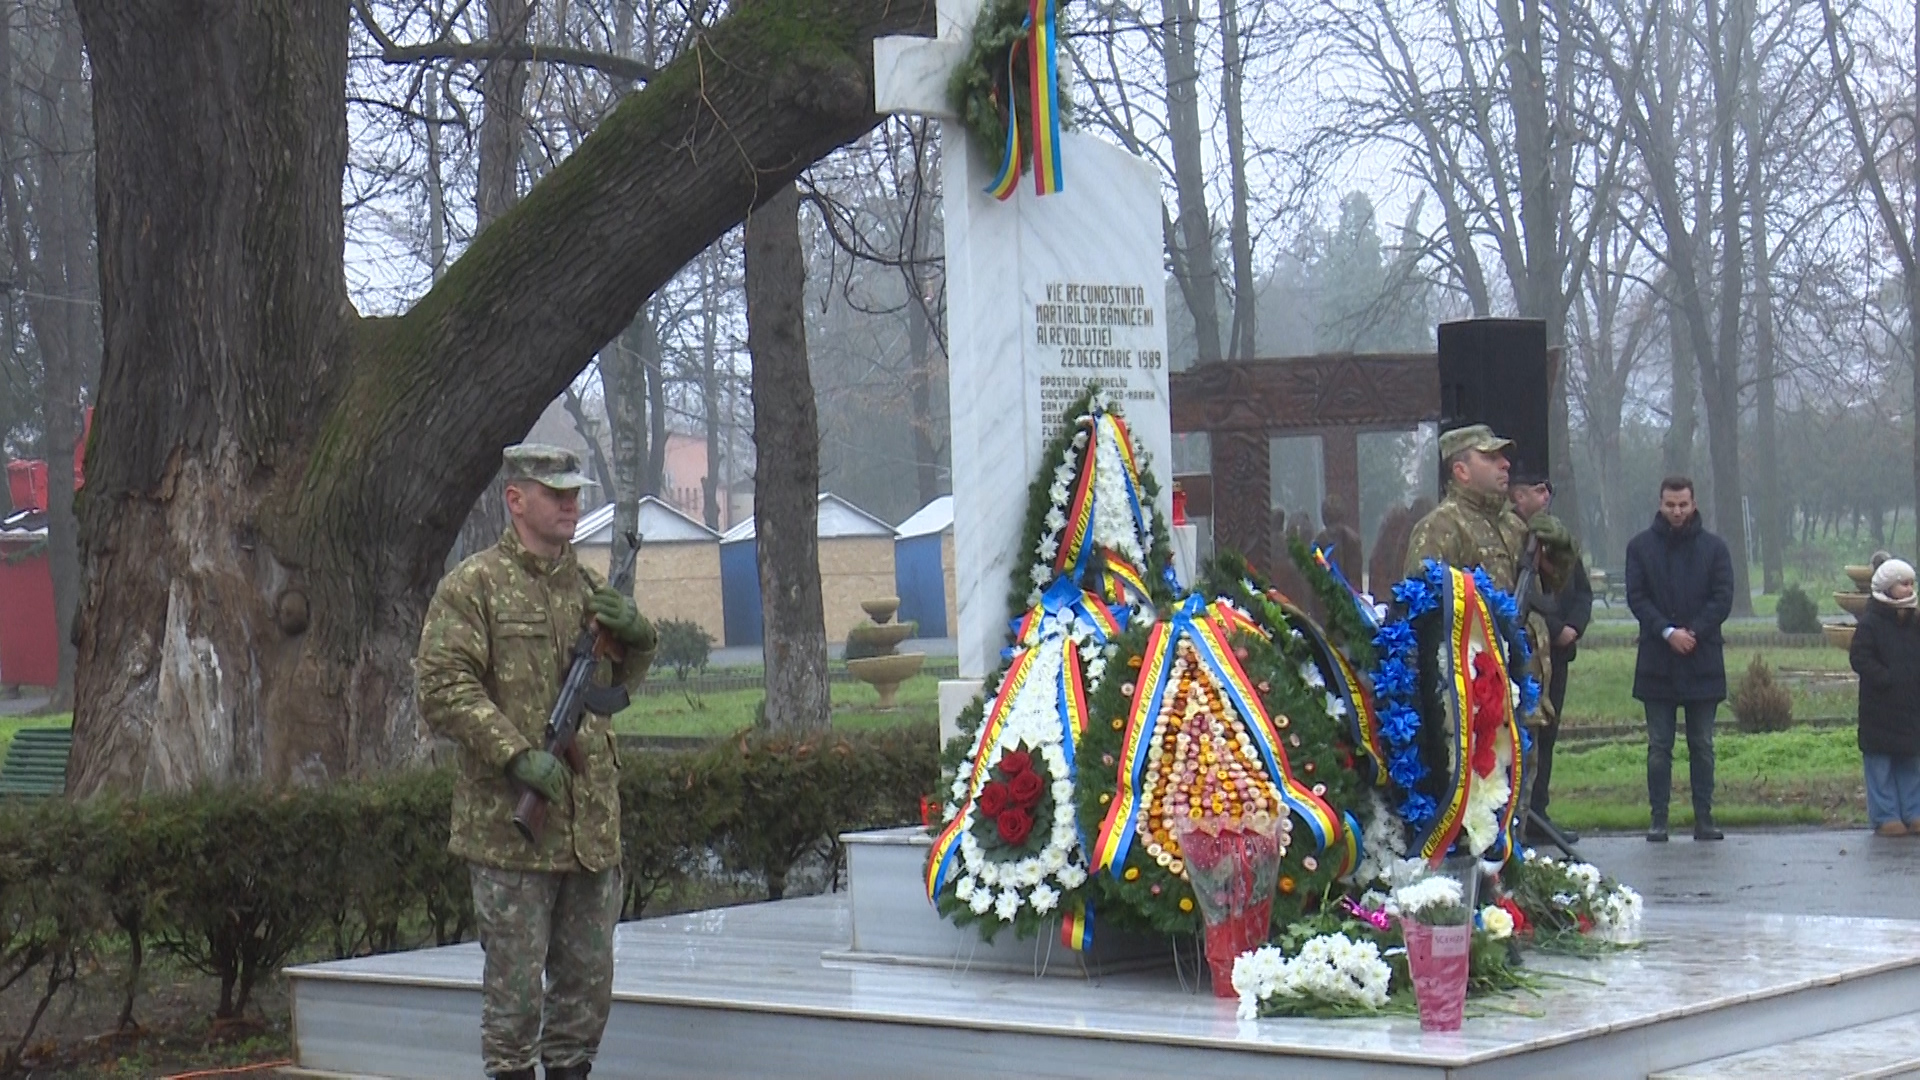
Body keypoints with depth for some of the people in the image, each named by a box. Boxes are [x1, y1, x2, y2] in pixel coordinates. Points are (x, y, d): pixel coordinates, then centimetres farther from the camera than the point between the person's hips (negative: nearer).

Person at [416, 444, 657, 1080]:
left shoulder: (587, 586, 14)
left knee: (588, 979, 12)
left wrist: (636, 638, 3)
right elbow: (441, 690, -12)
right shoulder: (473, 587, -5)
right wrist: (518, 755, -19)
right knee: (515, 980, -1)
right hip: (510, 823, -6)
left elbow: (620, 684, 24)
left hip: (593, 823, 6)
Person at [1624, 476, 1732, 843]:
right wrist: (1668, 632, -14)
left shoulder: (1714, 547, 6)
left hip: (1702, 660, 0)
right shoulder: (1641, 547, 5)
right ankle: (1658, 818, 5)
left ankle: (1704, 818, 8)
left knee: (1702, 745, 5)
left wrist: (1693, 632, -13)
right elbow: (1636, 597, -1)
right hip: (1657, 661, 0)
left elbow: (1723, 598, 0)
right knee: (1659, 746, 2)